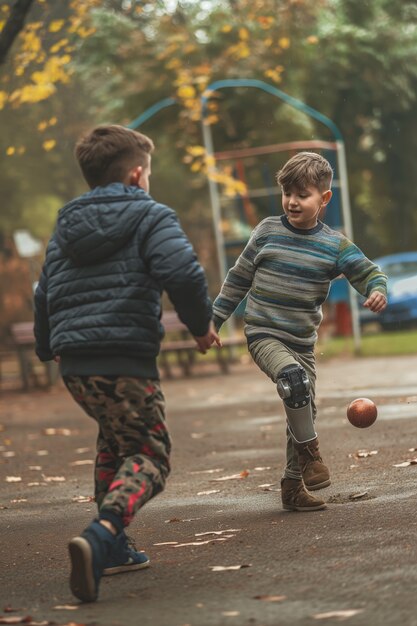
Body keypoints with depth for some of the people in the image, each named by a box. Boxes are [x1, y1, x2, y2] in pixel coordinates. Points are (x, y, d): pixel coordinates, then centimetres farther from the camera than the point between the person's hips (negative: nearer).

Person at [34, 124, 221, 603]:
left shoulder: (65, 227, 20)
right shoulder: (151, 217, 1)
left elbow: (44, 294, 27)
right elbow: (183, 274, -16)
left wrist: (48, 348, 44)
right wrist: (201, 325, 1)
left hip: (74, 365, 7)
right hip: (125, 361, -7)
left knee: (115, 440, 28)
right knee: (147, 456, -1)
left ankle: (111, 546, 24)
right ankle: (101, 536, -28)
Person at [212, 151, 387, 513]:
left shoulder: (335, 245, -1)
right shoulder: (268, 232, -1)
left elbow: (369, 272, -2)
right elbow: (239, 278, 8)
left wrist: (377, 290, -27)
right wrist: (214, 319, 9)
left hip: (302, 343, 3)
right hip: (263, 334, -3)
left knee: (304, 412, 8)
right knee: (294, 377, -32)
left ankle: (294, 486, 22)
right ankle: (309, 452, -18)